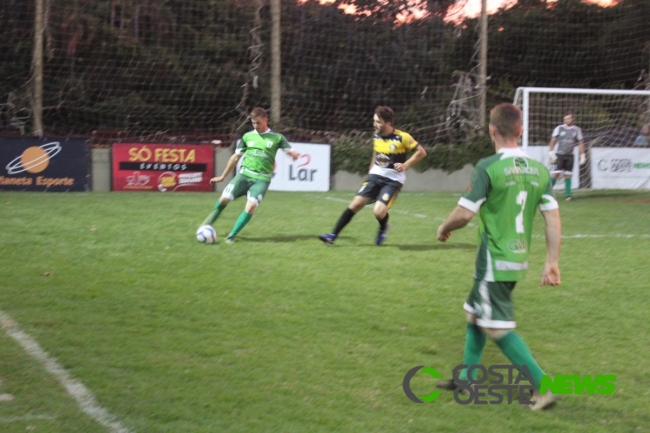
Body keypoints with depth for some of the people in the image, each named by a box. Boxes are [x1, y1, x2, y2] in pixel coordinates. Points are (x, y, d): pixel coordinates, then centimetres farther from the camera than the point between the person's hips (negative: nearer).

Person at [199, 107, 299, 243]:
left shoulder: (277, 137, 4)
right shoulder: (247, 136, 9)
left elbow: (291, 152, -4)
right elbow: (236, 157, 17)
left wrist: (294, 154, -31)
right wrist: (223, 176, 21)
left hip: (262, 179, -2)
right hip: (244, 174, 2)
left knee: (251, 205, -21)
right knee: (224, 198, -12)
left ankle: (232, 235, -10)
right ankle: (211, 219, 20)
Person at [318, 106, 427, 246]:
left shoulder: (402, 137, -14)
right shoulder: (376, 136, 4)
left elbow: (421, 152, -8)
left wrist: (405, 165, -17)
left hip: (393, 180, -5)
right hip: (376, 176, 5)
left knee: (379, 212, -21)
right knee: (356, 204, -9)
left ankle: (383, 228, 16)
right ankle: (333, 235, -4)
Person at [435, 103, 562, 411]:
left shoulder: (488, 167, -16)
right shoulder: (539, 170, 2)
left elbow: (464, 213, -17)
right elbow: (553, 218, 1)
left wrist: (444, 229, 5)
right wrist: (552, 262, 6)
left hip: (494, 260, -8)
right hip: (519, 258, 8)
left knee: (498, 328, -2)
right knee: (474, 313, 23)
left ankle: (542, 386, -8)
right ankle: (467, 378, 33)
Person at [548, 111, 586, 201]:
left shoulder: (577, 130, 6)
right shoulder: (559, 128, 1)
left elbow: (580, 143, 10)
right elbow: (553, 141, 2)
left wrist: (582, 155, 5)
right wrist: (551, 152, -7)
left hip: (569, 156, 2)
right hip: (559, 155, -2)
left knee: (568, 175, 1)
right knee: (555, 174, -11)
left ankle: (568, 194, 3)